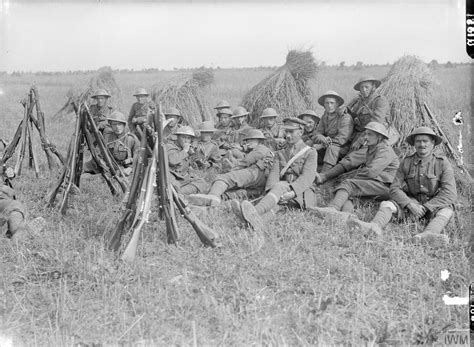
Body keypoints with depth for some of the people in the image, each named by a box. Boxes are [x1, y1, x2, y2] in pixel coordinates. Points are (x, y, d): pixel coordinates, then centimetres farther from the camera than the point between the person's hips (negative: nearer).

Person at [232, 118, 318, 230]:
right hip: (283, 195, 4)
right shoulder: (279, 154, 21)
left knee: (280, 186, -35)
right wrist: (271, 191, -21)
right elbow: (274, 174, 2)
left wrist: (292, 192, -29)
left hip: (303, 194, -3)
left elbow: (307, 178, -10)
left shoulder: (311, 152, 6)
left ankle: (254, 212, -64)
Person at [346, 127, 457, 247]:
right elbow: (394, 189, -4)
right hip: (411, 202, 3)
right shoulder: (406, 162, -2)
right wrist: (410, 205, -20)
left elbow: (450, 194, -16)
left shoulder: (442, 163, -10)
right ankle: (374, 227, -52)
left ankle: (427, 235, -63)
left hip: (433, 206, -3)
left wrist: (425, 208, -21)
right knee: (386, 204, -20)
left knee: (446, 210, -34)